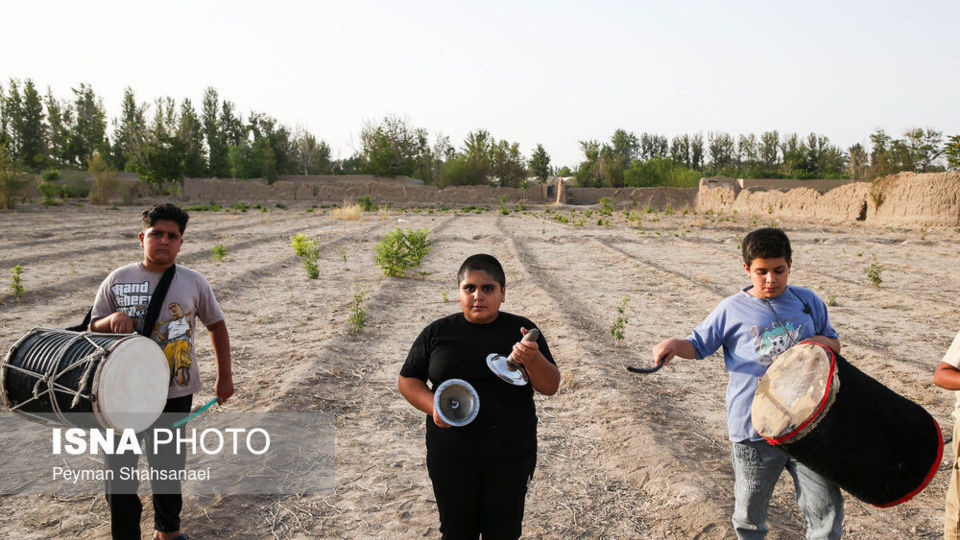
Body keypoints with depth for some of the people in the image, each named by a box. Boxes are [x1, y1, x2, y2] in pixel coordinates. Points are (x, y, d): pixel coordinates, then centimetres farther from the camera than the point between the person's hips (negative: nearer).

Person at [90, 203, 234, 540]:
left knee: (168, 465, 17)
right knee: (120, 468, 6)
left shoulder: (193, 283, -2)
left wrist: (224, 376, 9)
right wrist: (113, 319, -19)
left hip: (176, 392, 1)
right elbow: (93, 328, 5)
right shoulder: (117, 280, -2)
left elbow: (215, 325, 9)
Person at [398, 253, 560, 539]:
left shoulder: (520, 330, -2)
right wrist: (433, 406, -14)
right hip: (451, 459, 1)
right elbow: (407, 379, 6)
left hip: (510, 459, 0)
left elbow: (551, 387, -4)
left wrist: (533, 360, -26)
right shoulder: (437, 332, 0)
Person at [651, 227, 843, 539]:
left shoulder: (808, 302, 6)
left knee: (826, 507, 10)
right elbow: (698, 345, 6)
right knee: (749, 514, 12)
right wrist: (674, 345, -15)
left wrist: (825, 342, -6)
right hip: (754, 430, -1)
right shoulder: (732, 310, -2)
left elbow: (835, 343, 18)